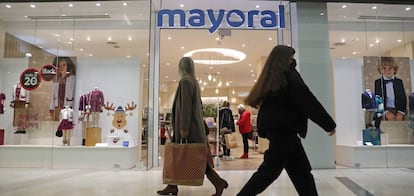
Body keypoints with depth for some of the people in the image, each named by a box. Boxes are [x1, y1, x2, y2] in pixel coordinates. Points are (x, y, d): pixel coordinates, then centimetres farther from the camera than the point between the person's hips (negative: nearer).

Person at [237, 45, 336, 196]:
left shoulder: (269, 78, 13)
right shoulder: (290, 76, -10)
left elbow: (256, 100, 17)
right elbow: (308, 102, -12)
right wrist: (329, 124, -5)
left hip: (274, 128, 8)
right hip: (284, 130, -8)